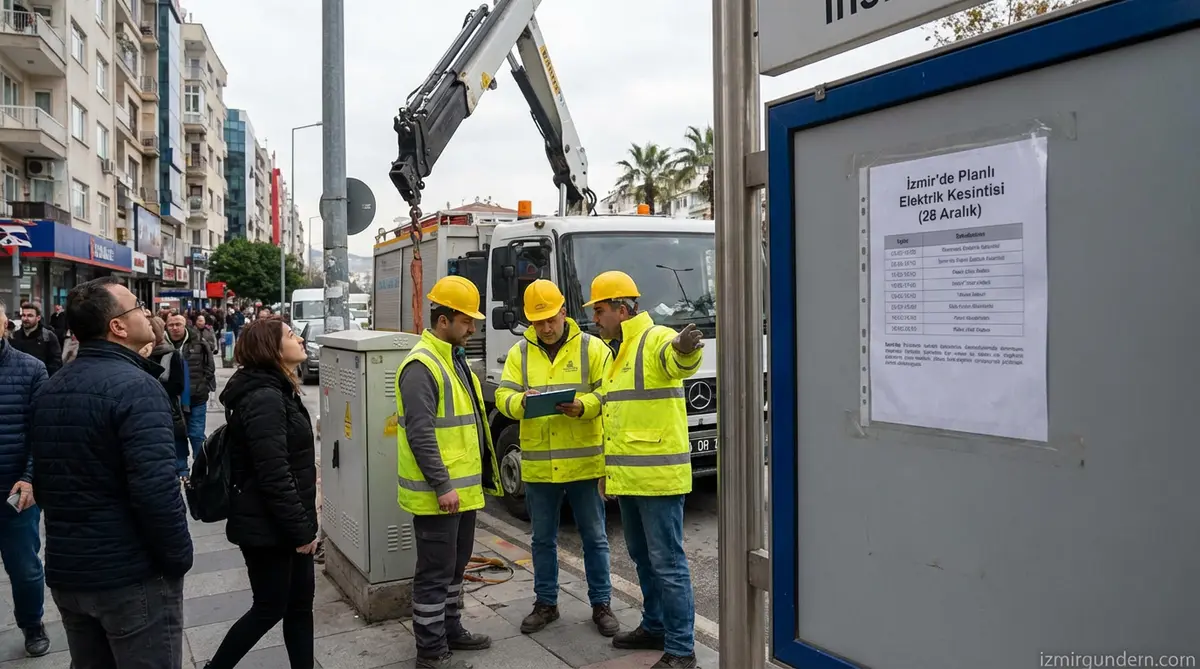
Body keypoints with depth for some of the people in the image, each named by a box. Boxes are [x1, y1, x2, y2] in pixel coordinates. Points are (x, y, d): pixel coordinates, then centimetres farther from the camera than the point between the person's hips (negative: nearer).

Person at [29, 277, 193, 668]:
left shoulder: (49, 390, 8)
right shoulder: (135, 386, -19)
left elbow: (43, 481, 16)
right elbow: (157, 489, -27)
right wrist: (178, 558, -14)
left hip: (65, 569, 8)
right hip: (131, 573, -8)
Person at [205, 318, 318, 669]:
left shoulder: (276, 390, 11)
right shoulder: (264, 397, -21)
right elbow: (274, 475, -25)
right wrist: (301, 530, -19)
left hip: (284, 525, 9)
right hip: (268, 528, -9)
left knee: (300, 604, 14)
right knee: (269, 609, 6)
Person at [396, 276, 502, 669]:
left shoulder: (455, 358, 13)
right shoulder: (422, 365, -19)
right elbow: (420, 434, -23)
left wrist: (481, 474, 21)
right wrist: (442, 486, -23)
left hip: (464, 488, 10)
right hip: (438, 493, -10)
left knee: (456, 565, 21)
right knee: (435, 572, 0)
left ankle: (451, 630, 35)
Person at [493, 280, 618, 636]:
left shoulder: (592, 348, -1)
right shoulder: (519, 353, 6)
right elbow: (503, 396, 0)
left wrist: (583, 406, -24)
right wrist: (521, 401, -22)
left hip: (585, 462, -2)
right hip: (537, 465, 2)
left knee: (594, 537, 9)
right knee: (543, 539, 14)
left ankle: (601, 604, 23)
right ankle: (546, 603, 30)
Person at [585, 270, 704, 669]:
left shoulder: (656, 340, -12)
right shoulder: (617, 352, 18)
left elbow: (678, 360, -38)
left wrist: (686, 350, -63)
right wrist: (608, 470, 25)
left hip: (658, 476, -10)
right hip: (628, 478, 10)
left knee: (667, 563, -3)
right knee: (642, 558, 20)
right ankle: (654, 627, 35)